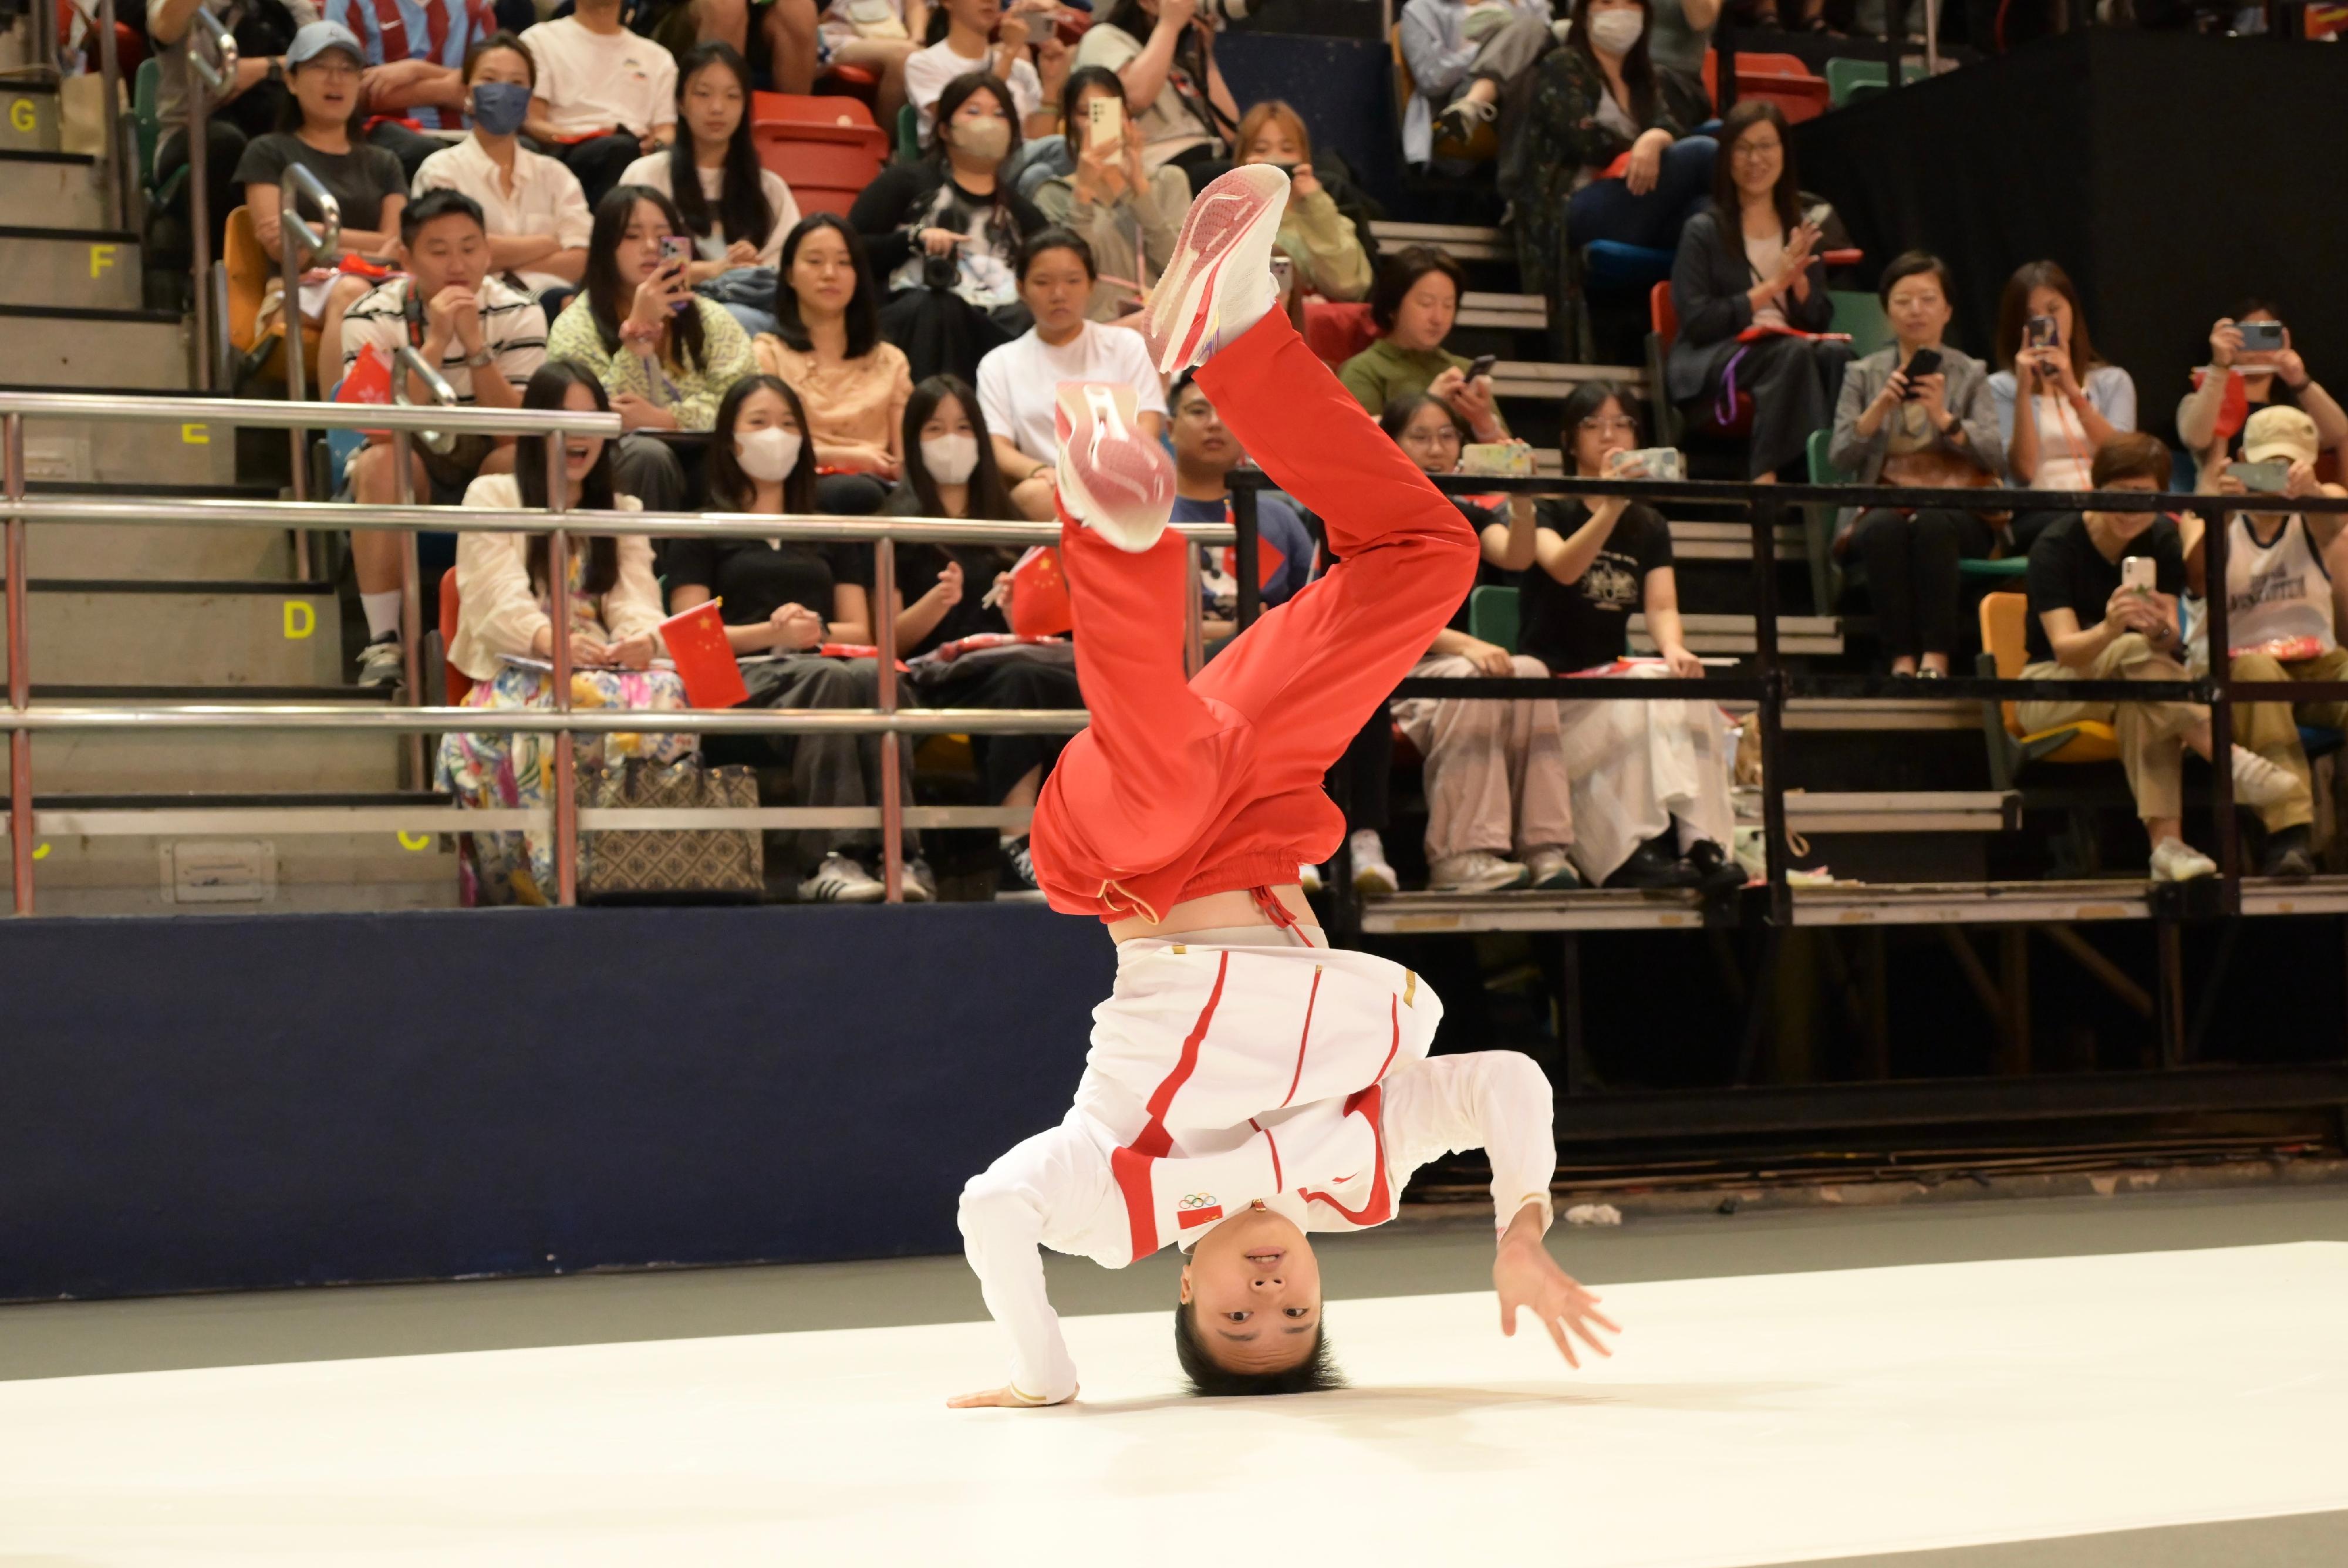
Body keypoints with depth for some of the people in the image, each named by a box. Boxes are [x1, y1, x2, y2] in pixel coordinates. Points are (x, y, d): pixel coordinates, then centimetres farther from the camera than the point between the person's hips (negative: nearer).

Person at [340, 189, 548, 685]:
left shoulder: (518, 314, -10)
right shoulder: (373, 317, -14)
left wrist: (476, 346, -32)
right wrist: (434, 344, -34)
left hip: (489, 470, 1)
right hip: (411, 473, -1)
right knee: (381, 463, -34)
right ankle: (383, 643, -28)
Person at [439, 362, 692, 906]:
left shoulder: (623, 511, 26)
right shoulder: (491, 496, 13)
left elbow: (635, 600, 7)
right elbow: (499, 600, -5)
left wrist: (643, 638, -20)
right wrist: (552, 640, -28)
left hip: (605, 670, 3)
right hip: (516, 673, -3)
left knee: (669, 694, -35)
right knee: (574, 704, -41)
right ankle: (547, 880, -39)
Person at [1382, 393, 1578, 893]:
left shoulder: (1464, 518, 16)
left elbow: (1516, 556, -6)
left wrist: (1523, 503, -27)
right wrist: (1462, 644, -26)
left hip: (1456, 663, 5)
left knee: (1531, 672, -27)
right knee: (1469, 680, -35)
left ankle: (1544, 847, -34)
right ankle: (1460, 857, -41)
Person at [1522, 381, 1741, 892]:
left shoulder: (1649, 526, 16)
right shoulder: (1548, 508, 2)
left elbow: (1662, 606, 0)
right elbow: (1562, 567, -22)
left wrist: (1672, 648, -24)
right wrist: (1610, 507, -38)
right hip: (1549, 679, -4)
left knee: (1686, 694, -28)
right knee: (1643, 697, -33)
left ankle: (1702, 844, -38)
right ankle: (1635, 852, -40)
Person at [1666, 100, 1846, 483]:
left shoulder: (1799, 229, 18)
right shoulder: (1704, 231, 3)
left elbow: (1820, 320, 14)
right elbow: (1696, 322, -7)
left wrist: (1799, 279, -6)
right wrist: (1772, 286, -9)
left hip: (1792, 349, 4)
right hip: (1709, 361, -4)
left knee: (1836, 354, -29)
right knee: (1792, 352, -35)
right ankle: (1767, 474, -40)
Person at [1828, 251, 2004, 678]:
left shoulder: (1970, 374, 15)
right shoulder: (1862, 374, 17)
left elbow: (1993, 454, -1)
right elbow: (1841, 457, 4)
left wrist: (1943, 417, -16)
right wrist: (1880, 407, -11)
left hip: (1958, 510, 0)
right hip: (1884, 503, 1)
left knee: (1932, 523, -37)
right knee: (1885, 527, -36)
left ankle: (1937, 656, -36)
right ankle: (1901, 657, -36)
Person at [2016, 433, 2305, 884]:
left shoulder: (2162, 539, -2)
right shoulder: (2056, 545, -14)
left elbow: (2171, 640, -14)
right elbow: (2065, 648, -26)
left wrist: (2162, 630, -39)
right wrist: (2110, 629, -48)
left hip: (2133, 689, 3)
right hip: (2050, 690, -3)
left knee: (2143, 703, -37)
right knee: (2134, 652, -35)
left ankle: (2167, 844, -49)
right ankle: (2236, 762, -45)